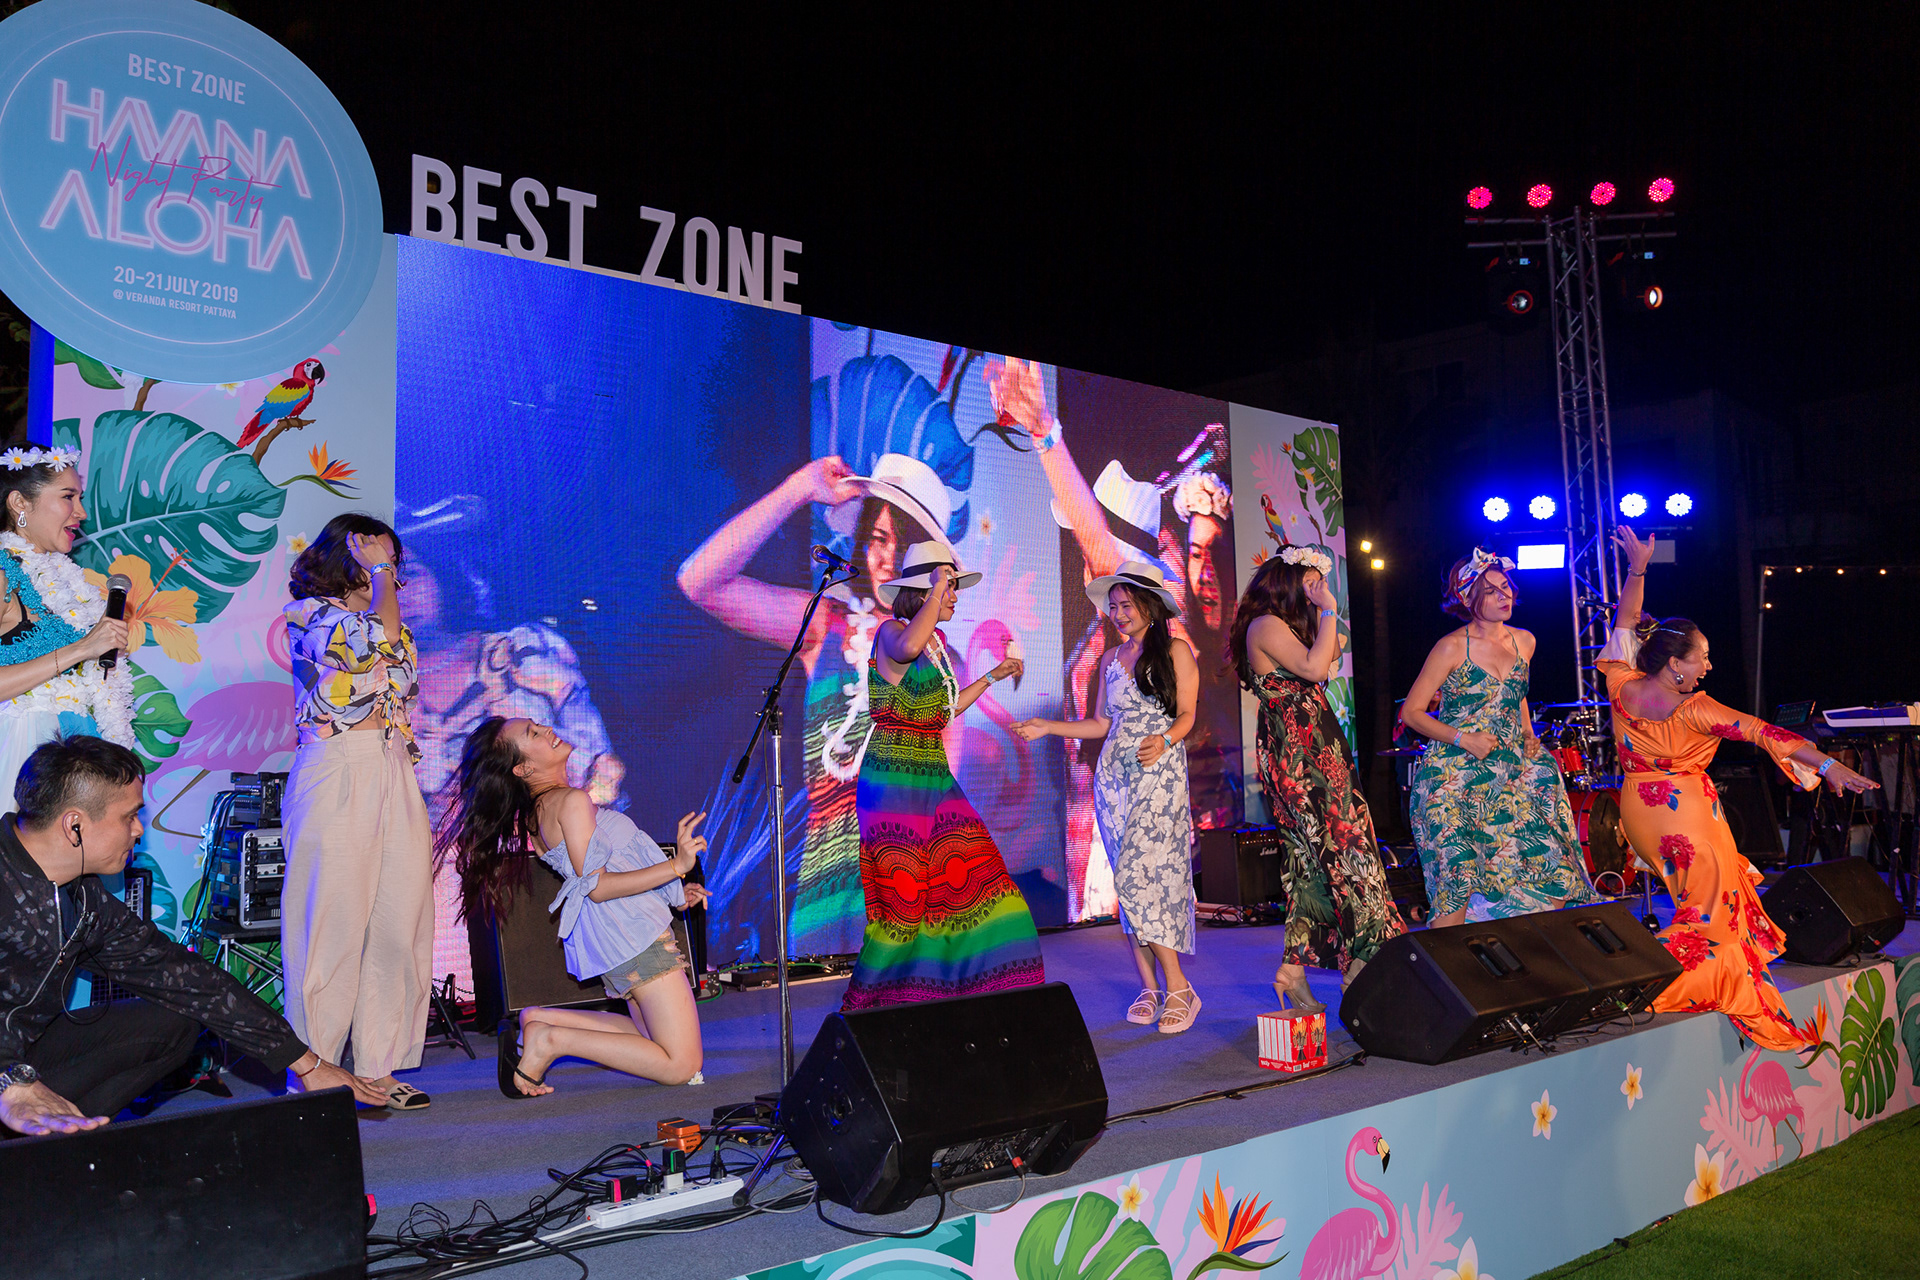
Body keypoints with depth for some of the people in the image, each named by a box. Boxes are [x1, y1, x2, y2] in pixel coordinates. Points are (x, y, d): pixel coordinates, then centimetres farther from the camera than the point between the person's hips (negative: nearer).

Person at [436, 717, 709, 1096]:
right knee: (680, 1064, -8)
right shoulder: (571, 801, -15)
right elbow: (596, 887, -20)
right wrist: (676, 866, -23)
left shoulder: (541, 808, 13)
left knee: (651, 1036, 20)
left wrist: (672, 894, 21)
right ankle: (551, 1040, -9)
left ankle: (539, 1020, 10)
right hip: (632, 933, -9)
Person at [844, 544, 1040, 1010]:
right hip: (895, 782, -8)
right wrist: (935, 590, -26)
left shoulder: (936, 643, 16)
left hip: (935, 779, 8)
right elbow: (907, 648, -36)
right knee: (903, 893, -4)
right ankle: (874, 1002, 10)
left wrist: (992, 677, 27)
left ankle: (974, 988, 12)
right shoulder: (892, 631, -10)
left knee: (968, 876, 3)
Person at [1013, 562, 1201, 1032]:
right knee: (1129, 882, 1)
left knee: (1142, 877, -16)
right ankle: (1148, 988, 7)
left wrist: (1163, 740, -21)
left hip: (1160, 772, -5)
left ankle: (1178, 988, -9)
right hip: (1114, 774, 5)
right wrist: (1047, 727, 12)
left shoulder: (1176, 652, 2)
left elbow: (1186, 715, -2)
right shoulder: (1111, 659, 16)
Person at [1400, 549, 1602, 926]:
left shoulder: (1524, 642, 10)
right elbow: (1411, 712, -6)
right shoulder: (1453, 647, -8)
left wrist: (1528, 735, 11)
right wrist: (1463, 739, -16)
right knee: (1456, 879, -11)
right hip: (1457, 776, -5)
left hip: (1512, 773, 6)